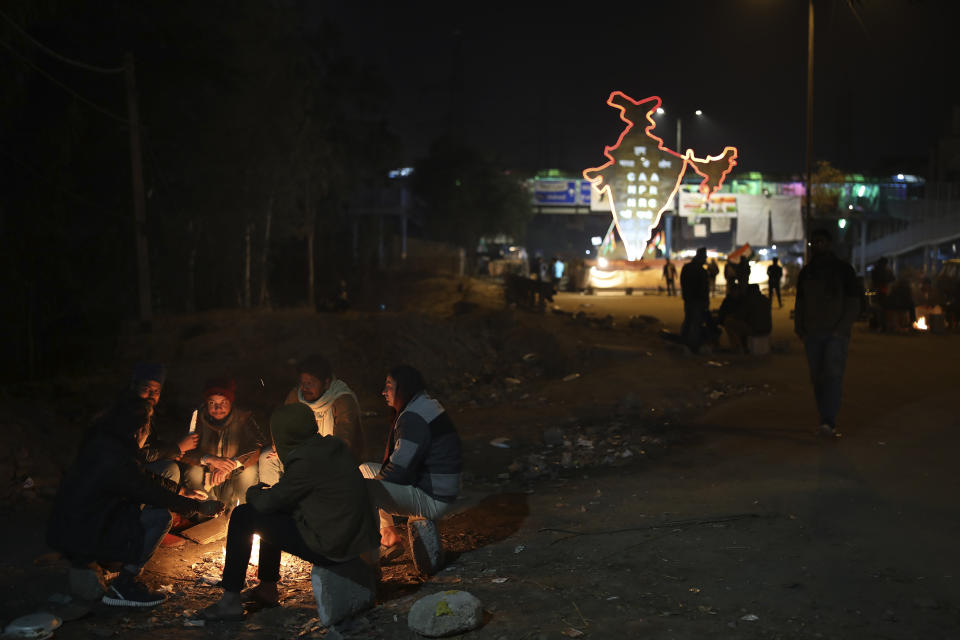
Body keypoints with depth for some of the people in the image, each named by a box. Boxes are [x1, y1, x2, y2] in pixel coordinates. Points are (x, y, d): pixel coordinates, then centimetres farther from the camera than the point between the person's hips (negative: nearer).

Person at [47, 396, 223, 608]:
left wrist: (180, 490, 27)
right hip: (83, 540, -10)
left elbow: (145, 479, 21)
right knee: (160, 517, -12)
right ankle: (123, 587, -4)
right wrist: (200, 507, 0)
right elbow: (155, 494, -13)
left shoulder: (101, 443, 6)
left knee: (142, 506, 20)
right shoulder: (118, 459, -23)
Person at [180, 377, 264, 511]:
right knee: (193, 471, -28)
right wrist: (210, 459, -33)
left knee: (250, 470, -29)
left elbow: (259, 448, -25)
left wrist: (230, 466, -37)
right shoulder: (198, 416, -9)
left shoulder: (243, 418, -11)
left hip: (233, 483, -1)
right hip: (205, 484, 1)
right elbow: (183, 453, -16)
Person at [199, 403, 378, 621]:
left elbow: (267, 502, -11)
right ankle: (267, 588, 35)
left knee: (243, 517, -2)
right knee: (270, 514, 26)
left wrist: (254, 492, 10)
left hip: (330, 549, -9)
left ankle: (231, 601, 3)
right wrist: (265, 492, 16)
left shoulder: (306, 462, -21)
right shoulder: (333, 446, 6)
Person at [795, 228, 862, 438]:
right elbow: (800, 304, 21)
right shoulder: (806, 272, 14)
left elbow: (854, 303, -1)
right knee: (817, 378, 3)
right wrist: (800, 330, 8)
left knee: (833, 374, -16)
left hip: (836, 334, -4)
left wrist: (841, 329, -11)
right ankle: (827, 421, 9)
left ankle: (828, 422, -24)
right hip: (812, 335, 5)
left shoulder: (843, 269, 1)